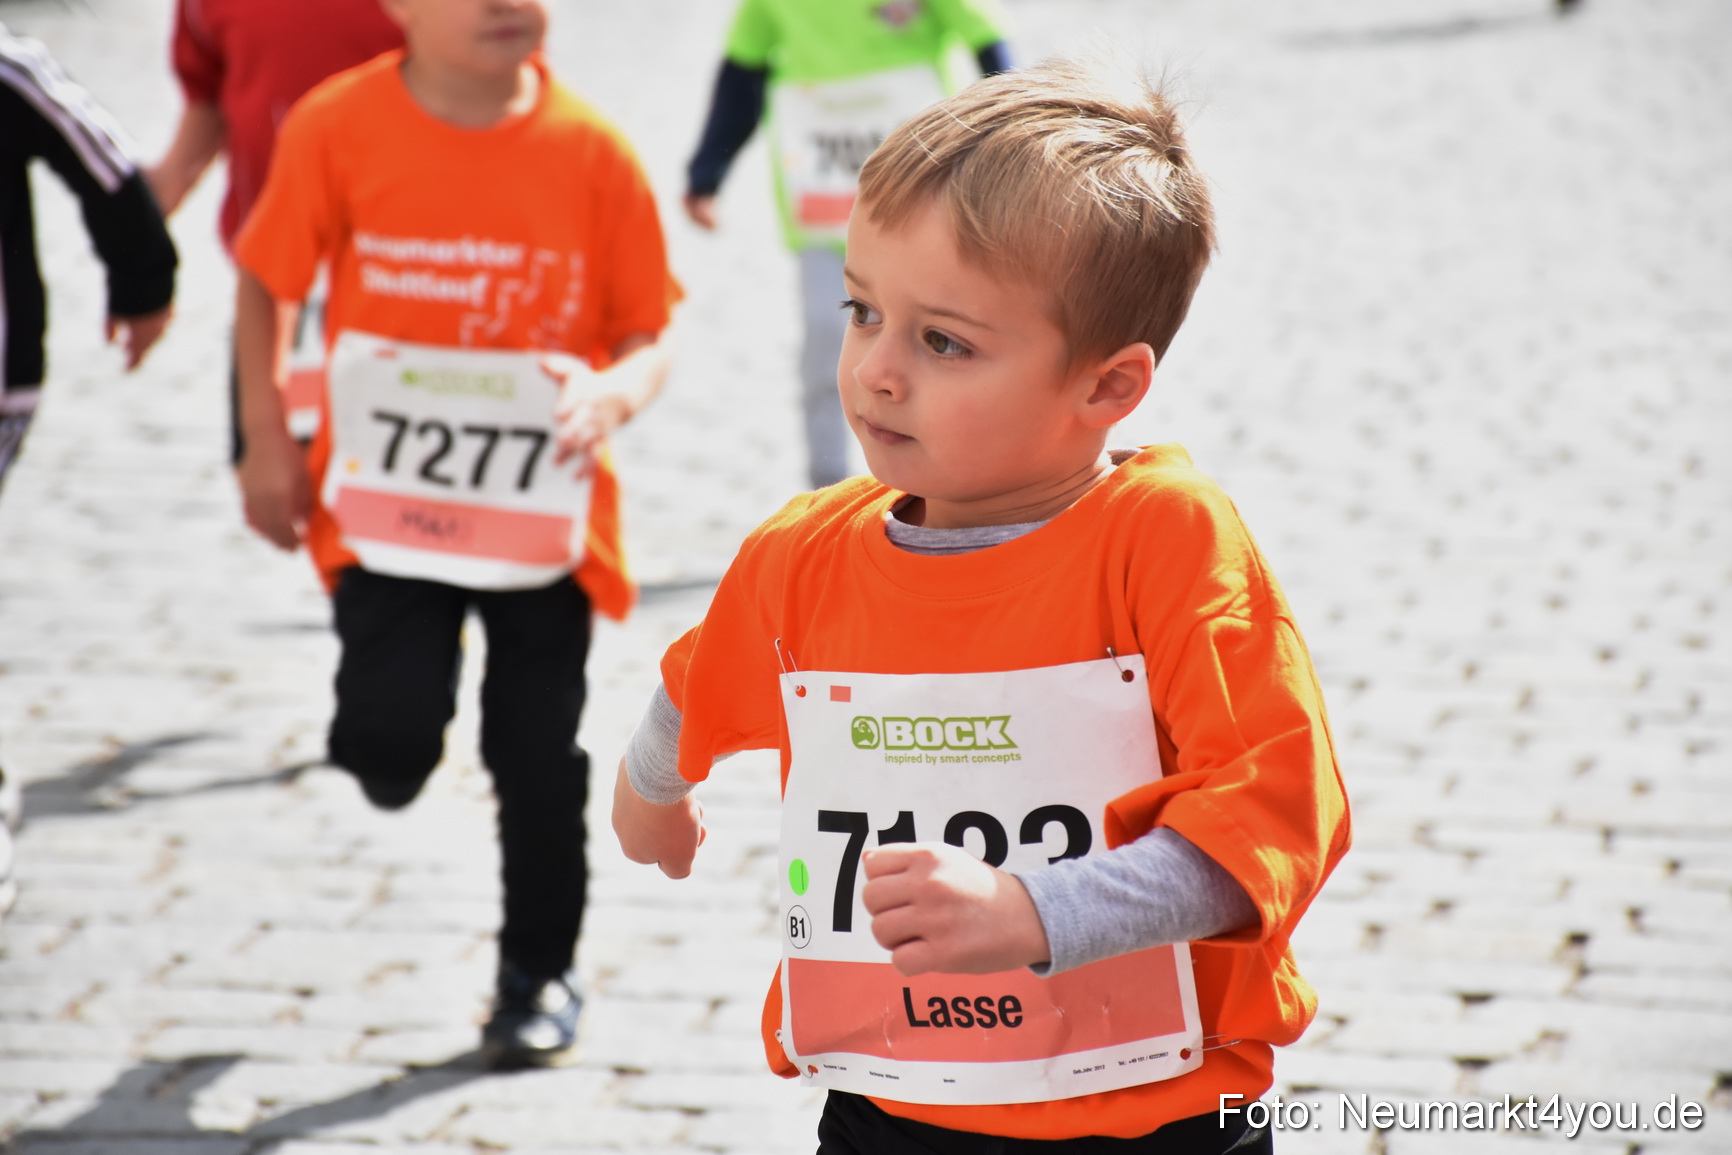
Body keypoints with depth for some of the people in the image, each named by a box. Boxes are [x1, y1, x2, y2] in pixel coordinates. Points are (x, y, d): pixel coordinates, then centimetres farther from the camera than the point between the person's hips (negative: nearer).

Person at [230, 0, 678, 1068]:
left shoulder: (591, 151, -8)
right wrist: (267, 441, 0)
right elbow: (265, 283, 6)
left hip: (547, 510, 1)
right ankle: (392, 749, 26)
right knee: (390, 733, -14)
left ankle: (541, 974, 26)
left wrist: (613, 394, -25)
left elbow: (650, 331, -3)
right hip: (388, 497, 0)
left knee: (540, 758, 4)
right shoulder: (339, 129, -8)